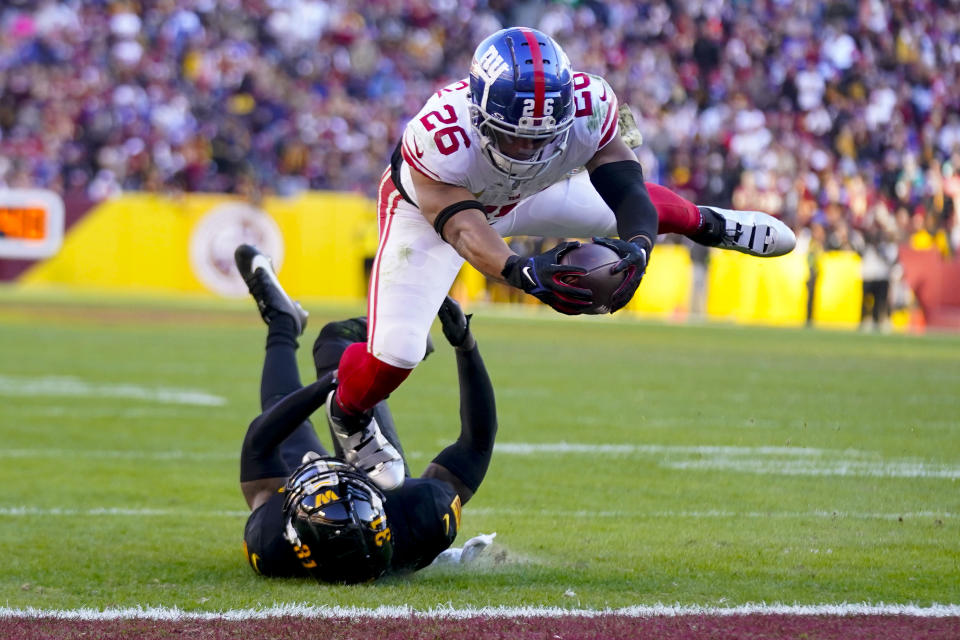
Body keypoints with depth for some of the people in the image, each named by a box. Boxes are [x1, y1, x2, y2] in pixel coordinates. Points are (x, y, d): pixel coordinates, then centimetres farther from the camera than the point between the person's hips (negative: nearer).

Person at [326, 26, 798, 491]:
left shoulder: (587, 108, -35)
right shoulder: (440, 136, -46)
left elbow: (626, 188, -34)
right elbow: (463, 228, -50)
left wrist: (636, 249, -56)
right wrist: (523, 273, -69)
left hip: (526, 195, 4)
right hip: (430, 205, -4)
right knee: (394, 352, -12)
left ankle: (707, 223, 52)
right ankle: (347, 416, 24)